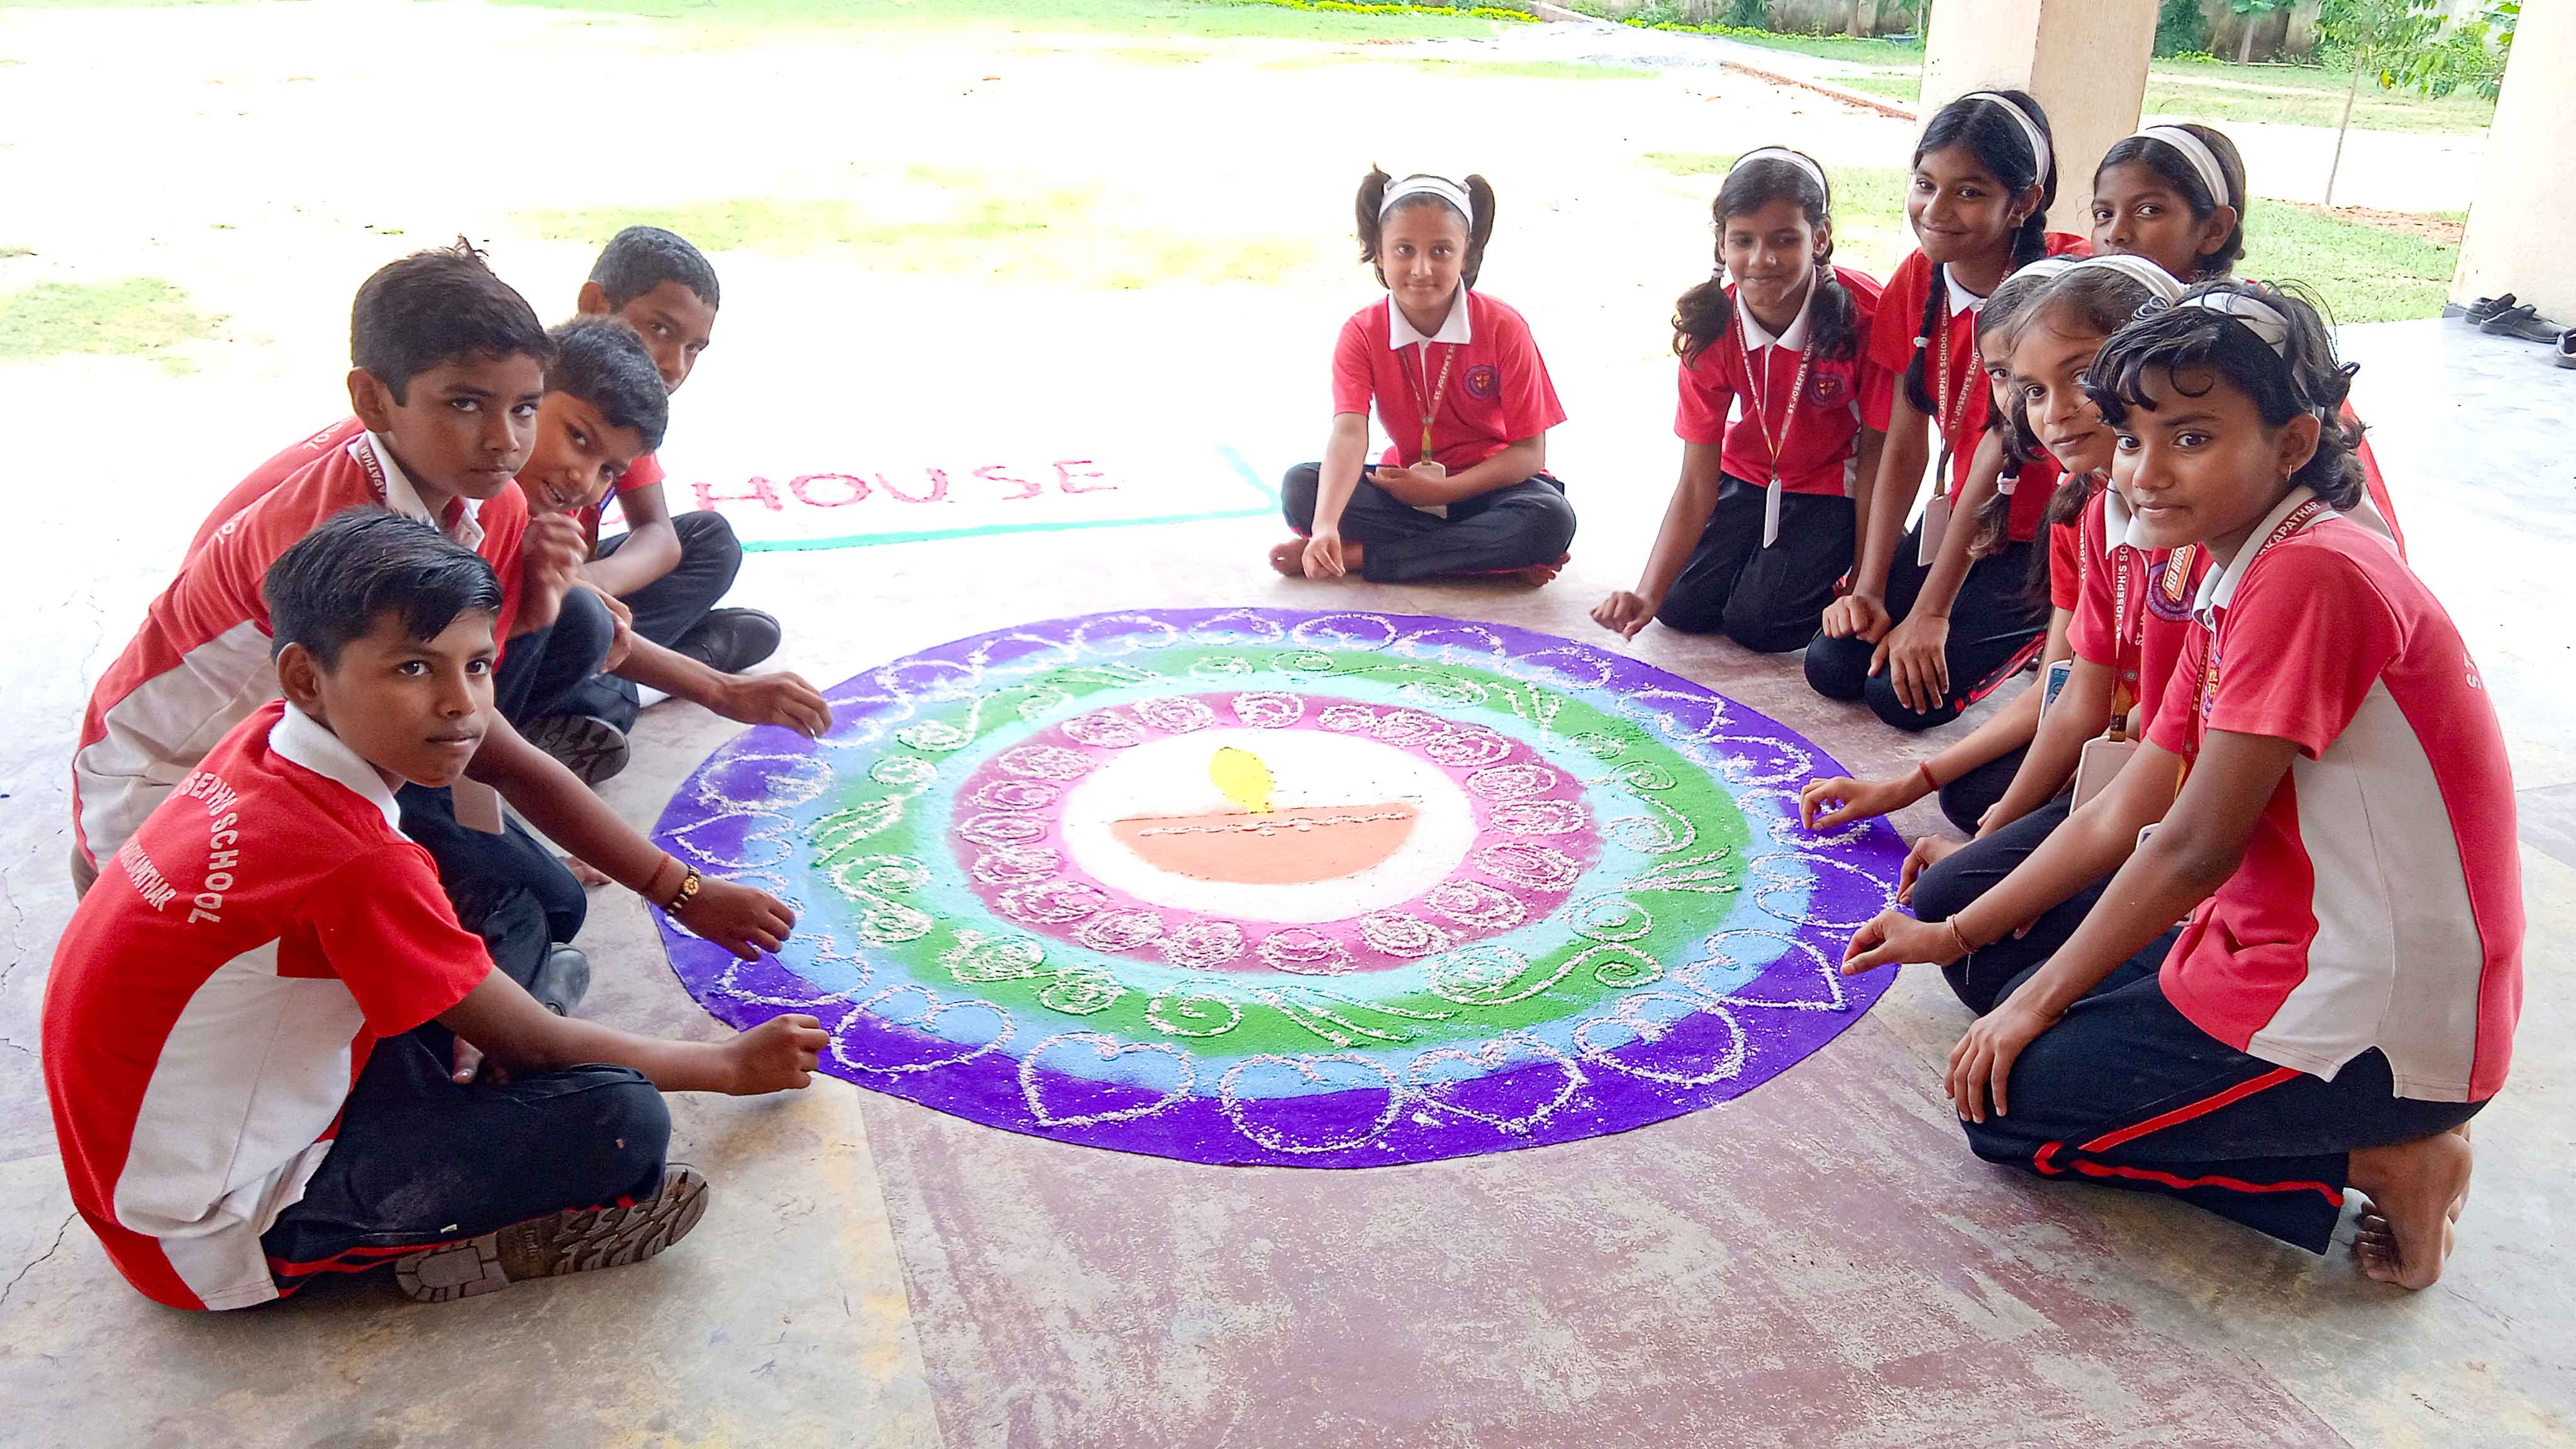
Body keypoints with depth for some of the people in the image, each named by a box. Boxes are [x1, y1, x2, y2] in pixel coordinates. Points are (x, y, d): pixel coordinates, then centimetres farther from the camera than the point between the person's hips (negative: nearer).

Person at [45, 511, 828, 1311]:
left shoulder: (263, 739, -6)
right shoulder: (357, 865, -29)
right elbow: (533, 1048, -13)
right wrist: (729, 1065, -2)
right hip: (217, 1236, -9)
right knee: (619, 1118, -24)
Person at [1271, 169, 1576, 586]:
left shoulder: (1503, 328, -14)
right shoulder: (1362, 334, -11)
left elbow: (1529, 452, -13)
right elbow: (1349, 433, -27)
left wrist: (1442, 490, -23)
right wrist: (1325, 526, -45)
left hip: (1488, 484, -2)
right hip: (1404, 482, 2)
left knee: (1551, 520, -35)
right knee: (1300, 487, -24)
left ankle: (1361, 556, -26)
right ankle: (1499, 559, -25)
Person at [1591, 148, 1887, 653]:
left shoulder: (1864, 311, -29)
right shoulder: (1712, 328, -19)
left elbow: (1876, 452, -16)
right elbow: (1697, 484, -18)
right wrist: (1647, 593, -30)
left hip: (1834, 483, -4)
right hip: (1749, 474, 4)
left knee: (1757, 621, -16)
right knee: (1682, 605, -6)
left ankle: (1828, 573, 14)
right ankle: (1766, 558, 21)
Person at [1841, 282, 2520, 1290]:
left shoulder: (2313, 574, -23)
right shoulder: (2239, 585, 10)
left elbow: (2194, 848, -22)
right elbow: (2121, 817, 12)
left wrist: (2037, 1002, -10)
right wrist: (1957, 936, 15)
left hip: (2373, 1020, -10)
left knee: (2007, 1101, -4)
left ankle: (2367, 1161, -2)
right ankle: (2365, 1130, 12)